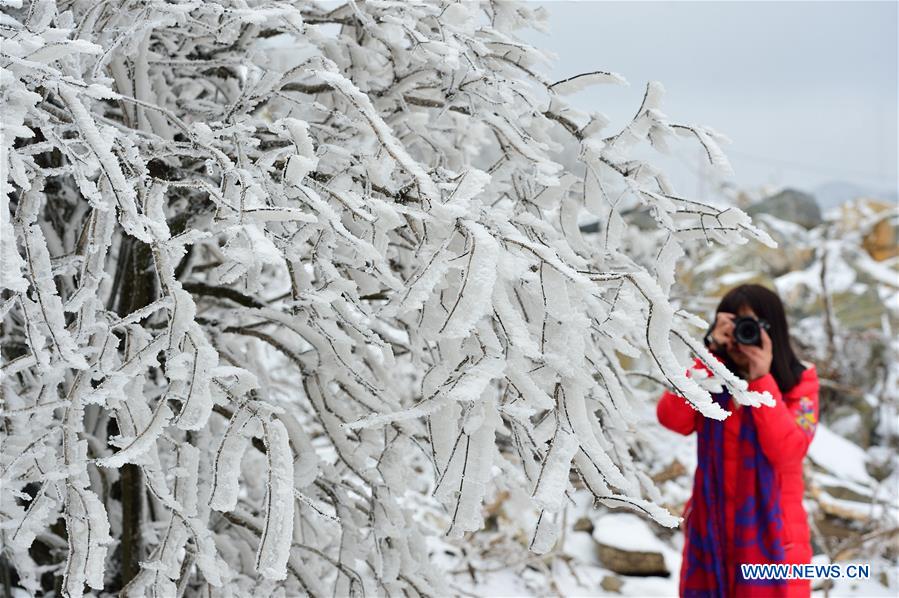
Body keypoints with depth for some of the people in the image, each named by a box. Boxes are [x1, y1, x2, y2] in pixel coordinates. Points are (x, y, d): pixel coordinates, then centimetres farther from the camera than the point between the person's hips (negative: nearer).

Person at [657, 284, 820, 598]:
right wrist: (711, 355, -16)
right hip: (711, 531, 3)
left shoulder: (798, 382, -4)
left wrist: (762, 379, -20)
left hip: (771, 535, -3)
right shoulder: (712, 377, 4)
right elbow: (672, 419, -14)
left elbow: (786, 451, -18)